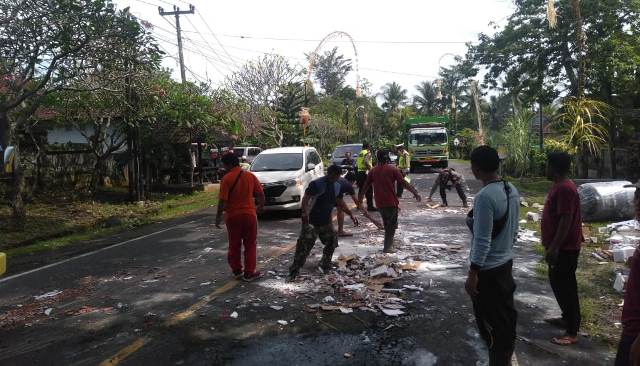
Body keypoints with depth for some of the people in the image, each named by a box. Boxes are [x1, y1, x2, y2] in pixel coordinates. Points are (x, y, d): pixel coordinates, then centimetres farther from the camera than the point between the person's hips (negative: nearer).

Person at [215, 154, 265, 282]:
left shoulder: (227, 178, -10)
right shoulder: (250, 176, 0)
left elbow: (223, 200, -14)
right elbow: (260, 194, 4)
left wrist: (218, 216, -4)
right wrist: (261, 206, 21)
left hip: (232, 216, -2)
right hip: (249, 214, 2)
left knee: (234, 245, 14)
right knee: (250, 245, 9)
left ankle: (237, 271, 23)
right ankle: (249, 273, 10)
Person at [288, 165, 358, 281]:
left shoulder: (337, 186, 6)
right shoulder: (316, 184, -16)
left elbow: (340, 203, 16)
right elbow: (305, 198, -19)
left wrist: (351, 215, 12)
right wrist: (304, 212, -34)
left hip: (326, 221, 7)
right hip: (312, 221, -7)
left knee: (332, 243, 14)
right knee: (304, 245, -9)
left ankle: (325, 265, 33)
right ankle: (294, 271, -2)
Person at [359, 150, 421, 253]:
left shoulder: (373, 171, 4)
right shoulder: (392, 169, -7)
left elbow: (366, 185, 10)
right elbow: (404, 183, -10)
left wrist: (360, 197, 23)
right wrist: (416, 193, -4)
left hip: (379, 203, 4)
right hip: (391, 202, -4)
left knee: (387, 224, 20)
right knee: (392, 225, 6)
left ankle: (389, 244, 26)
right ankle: (388, 247, 3)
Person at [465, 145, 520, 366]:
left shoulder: (485, 196, -26)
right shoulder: (512, 190, 2)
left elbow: (482, 241, -25)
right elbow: (514, 229, 12)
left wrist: (472, 274, -18)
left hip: (488, 270, -9)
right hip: (506, 263, 9)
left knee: (490, 323, 7)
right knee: (506, 316, 21)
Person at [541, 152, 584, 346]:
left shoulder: (565, 188, -22)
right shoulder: (559, 186, 10)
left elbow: (566, 220, -26)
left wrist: (554, 247, -24)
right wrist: (550, 245, 23)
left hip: (565, 248, -10)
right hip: (559, 246, 10)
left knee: (565, 286, -4)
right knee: (558, 283, 20)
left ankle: (572, 332, 4)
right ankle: (567, 318, 35)